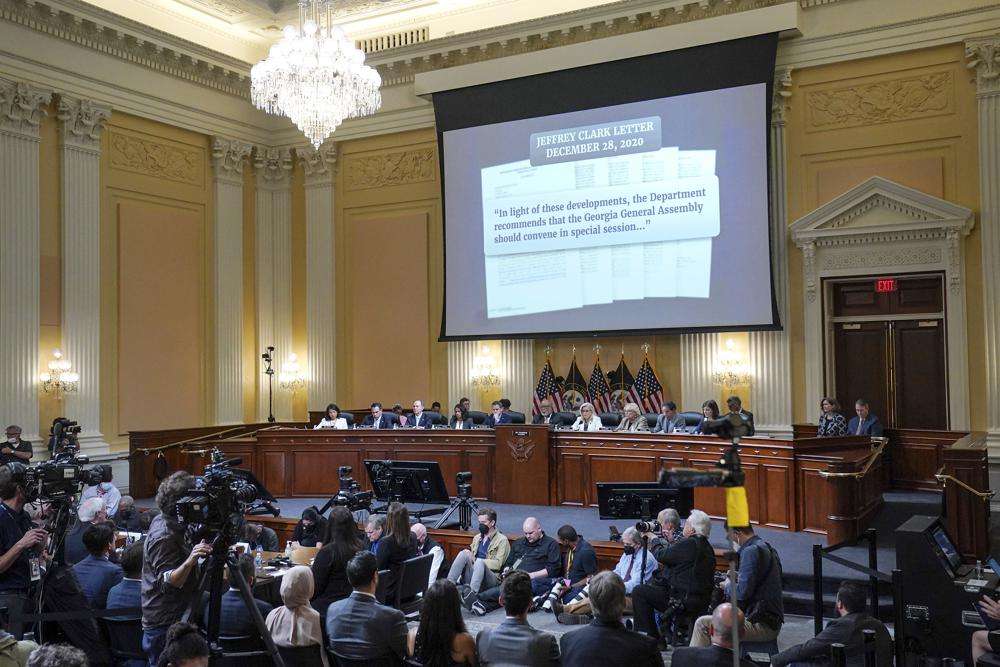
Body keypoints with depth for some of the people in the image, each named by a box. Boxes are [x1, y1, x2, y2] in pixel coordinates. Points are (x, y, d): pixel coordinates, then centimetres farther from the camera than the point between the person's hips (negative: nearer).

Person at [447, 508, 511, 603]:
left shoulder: (502, 540, 4)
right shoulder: (477, 537, 24)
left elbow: (498, 564, -6)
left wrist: (475, 560, -9)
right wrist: (469, 554, 2)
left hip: (491, 577, -5)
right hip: (472, 575, 5)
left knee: (479, 562, -36)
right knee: (463, 553, -21)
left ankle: (472, 594, -58)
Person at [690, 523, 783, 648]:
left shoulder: (751, 551, -17)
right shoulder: (767, 548, 14)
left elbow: (742, 593, -22)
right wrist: (738, 577, 17)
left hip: (761, 626, -11)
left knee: (702, 624, -13)